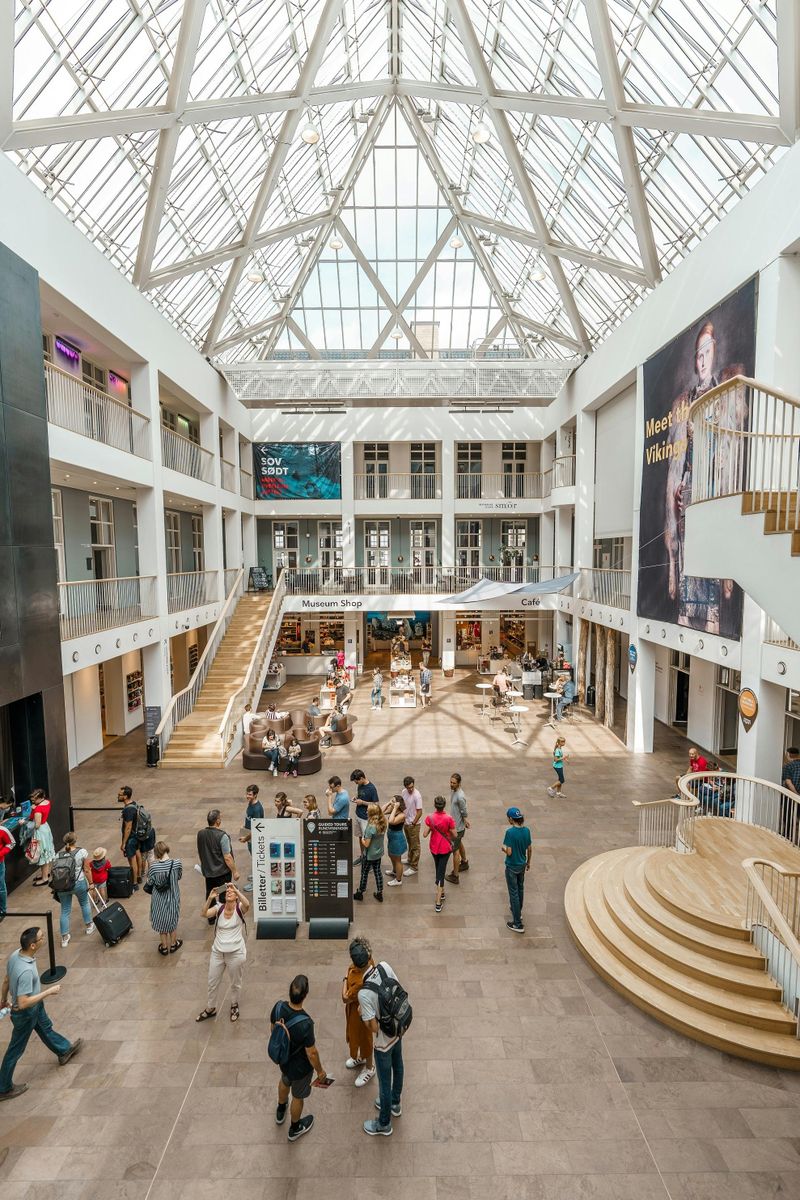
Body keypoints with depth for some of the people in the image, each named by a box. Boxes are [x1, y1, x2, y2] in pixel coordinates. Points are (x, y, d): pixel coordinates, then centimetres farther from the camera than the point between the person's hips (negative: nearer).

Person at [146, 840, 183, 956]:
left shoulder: (153, 866, -24)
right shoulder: (177, 863, -23)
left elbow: (149, 883, -9)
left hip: (159, 900, 0)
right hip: (173, 898, 0)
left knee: (161, 922, 23)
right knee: (173, 920, 24)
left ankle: (164, 947, 39)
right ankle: (173, 944, 42)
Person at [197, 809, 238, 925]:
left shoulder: (200, 834, -9)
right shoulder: (222, 836, -28)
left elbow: (200, 853, 6)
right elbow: (227, 857, -24)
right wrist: (235, 871, -11)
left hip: (207, 871, 5)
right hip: (222, 872, -5)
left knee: (209, 894, 23)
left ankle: (211, 918, 37)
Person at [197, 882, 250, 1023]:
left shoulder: (240, 908, -15)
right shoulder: (219, 908, -6)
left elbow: (247, 905, -38)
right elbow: (204, 914, -22)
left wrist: (236, 889, -47)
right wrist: (210, 899, -40)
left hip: (236, 953, -3)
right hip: (217, 952, 3)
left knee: (235, 983, 17)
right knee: (212, 982, 20)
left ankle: (234, 1006, 44)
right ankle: (210, 1008, 45)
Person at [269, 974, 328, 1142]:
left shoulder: (278, 1007, -28)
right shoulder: (305, 1023, -43)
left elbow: (272, 1028, -6)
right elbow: (311, 1053, -27)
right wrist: (320, 1070, -7)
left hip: (282, 1058, 5)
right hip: (300, 1067, -5)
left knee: (284, 1082, 36)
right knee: (298, 1096, 26)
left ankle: (280, 1112, 63)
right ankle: (295, 1129, 52)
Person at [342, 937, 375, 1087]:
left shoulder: (361, 982, -44)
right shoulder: (368, 961, -23)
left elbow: (345, 998, -27)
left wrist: (345, 980, -16)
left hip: (359, 1010, -8)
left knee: (363, 1038, 20)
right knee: (354, 1034, 32)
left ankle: (369, 1068, 47)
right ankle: (361, 1058, 59)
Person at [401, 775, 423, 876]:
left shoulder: (417, 796, -26)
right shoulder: (403, 792, -4)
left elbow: (419, 812, -22)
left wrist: (413, 823, -21)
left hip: (413, 824, -7)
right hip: (406, 822, 7)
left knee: (415, 846, 6)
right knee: (410, 843, 25)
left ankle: (414, 867, 16)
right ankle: (410, 860, 43)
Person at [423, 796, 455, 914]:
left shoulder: (430, 817, -18)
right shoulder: (448, 818, -23)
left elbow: (425, 834, -14)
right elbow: (454, 835, -14)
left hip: (434, 847, 2)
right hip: (445, 848, -2)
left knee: (438, 870, 25)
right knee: (441, 872, 4)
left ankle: (441, 892, 43)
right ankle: (438, 903, 4)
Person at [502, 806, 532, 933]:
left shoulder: (510, 832, -26)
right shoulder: (526, 830, -8)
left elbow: (509, 852, -24)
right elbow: (529, 849, 3)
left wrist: (503, 848, -3)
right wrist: (528, 862, 18)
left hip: (512, 867, -6)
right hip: (522, 865, 7)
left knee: (514, 893, 4)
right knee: (520, 889, 26)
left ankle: (518, 924, 11)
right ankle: (518, 912, 46)